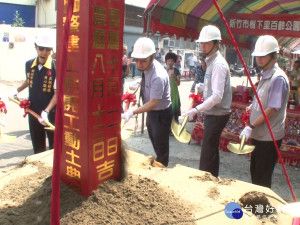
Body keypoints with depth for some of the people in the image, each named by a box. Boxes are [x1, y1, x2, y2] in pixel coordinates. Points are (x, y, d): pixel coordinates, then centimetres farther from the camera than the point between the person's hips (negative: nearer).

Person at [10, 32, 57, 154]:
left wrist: (46, 111, -22)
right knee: (38, 149, 15)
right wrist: (17, 90, 14)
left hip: (51, 115, -5)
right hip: (33, 113, 5)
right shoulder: (29, 65, 2)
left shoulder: (56, 67, -14)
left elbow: (57, 93, -15)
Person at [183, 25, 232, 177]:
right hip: (212, 113, 11)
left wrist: (196, 110, -31)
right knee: (211, 150, 20)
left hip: (217, 115, -11)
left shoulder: (218, 64, -19)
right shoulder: (211, 61, 12)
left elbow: (217, 96, -27)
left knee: (207, 153, -3)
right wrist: (202, 87, 9)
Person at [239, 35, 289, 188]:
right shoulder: (265, 75, 10)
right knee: (255, 172, 20)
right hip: (259, 134, 9)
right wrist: (252, 107, 5)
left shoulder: (278, 78, -18)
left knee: (262, 178, 3)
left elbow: (272, 109, -23)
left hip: (269, 138, -9)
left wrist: (251, 127, -21)